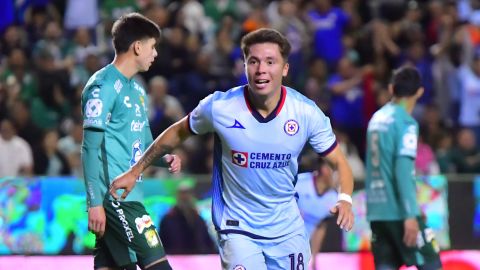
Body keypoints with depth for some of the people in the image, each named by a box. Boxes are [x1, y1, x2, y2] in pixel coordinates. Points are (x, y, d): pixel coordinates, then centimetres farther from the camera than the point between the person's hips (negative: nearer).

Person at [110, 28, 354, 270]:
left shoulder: (307, 113, -11)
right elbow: (177, 133, 5)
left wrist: (344, 199, -22)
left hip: (288, 230, 3)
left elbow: (339, 162, -2)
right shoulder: (218, 107, -14)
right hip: (238, 229, -3)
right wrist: (135, 171, 10)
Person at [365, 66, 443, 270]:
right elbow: (403, 170, -18)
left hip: (376, 210, 7)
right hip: (398, 210, -7)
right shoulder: (405, 123, -10)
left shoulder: (377, 118, 12)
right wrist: (411, 215, -21)